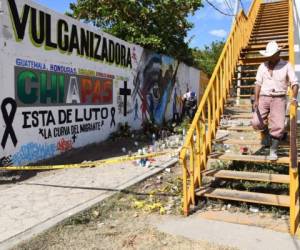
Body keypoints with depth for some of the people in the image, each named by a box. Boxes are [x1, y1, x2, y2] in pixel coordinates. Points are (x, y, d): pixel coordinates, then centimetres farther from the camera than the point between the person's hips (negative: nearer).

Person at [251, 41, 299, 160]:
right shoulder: (263, 66, 7)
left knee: (278, 126, -11)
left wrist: (294, 98, -20)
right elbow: (258, 83, 3)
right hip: (264, 98, 2)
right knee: (256, 123, -13)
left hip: (279, 98, -1)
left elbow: (294, 83, -4)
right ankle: (266, 133, 20)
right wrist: (256, 100, -7)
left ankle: (273, 151, 3)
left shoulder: (286, 66, 2)